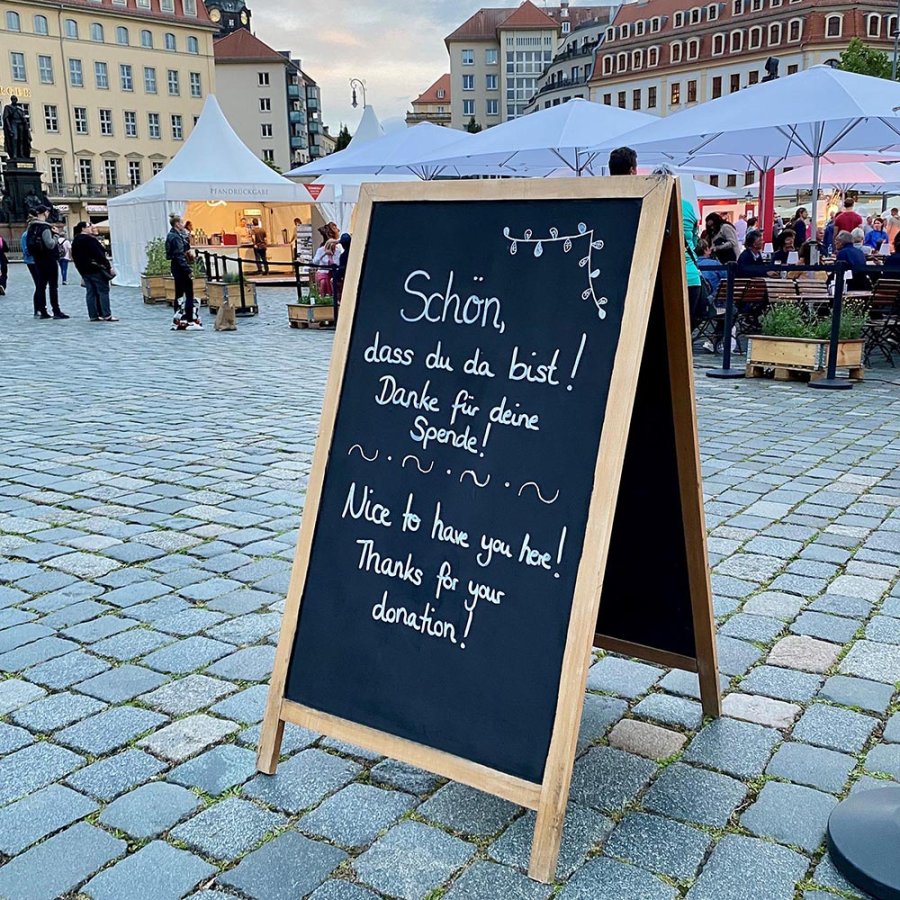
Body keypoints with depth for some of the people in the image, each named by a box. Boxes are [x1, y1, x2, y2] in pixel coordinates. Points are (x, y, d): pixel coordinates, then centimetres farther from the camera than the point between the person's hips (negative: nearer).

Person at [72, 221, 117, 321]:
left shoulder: (75, 241, 13)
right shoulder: (89, 239, -14)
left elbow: (74, 257, 18)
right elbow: (99, 254, -18)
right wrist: (108, 267, -15)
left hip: (84, 270, 8)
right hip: (96, 269, -8)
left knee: (90, 292, 8)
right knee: (103, 291, -5)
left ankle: (93, 315, 6)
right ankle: (106, 315, -8)